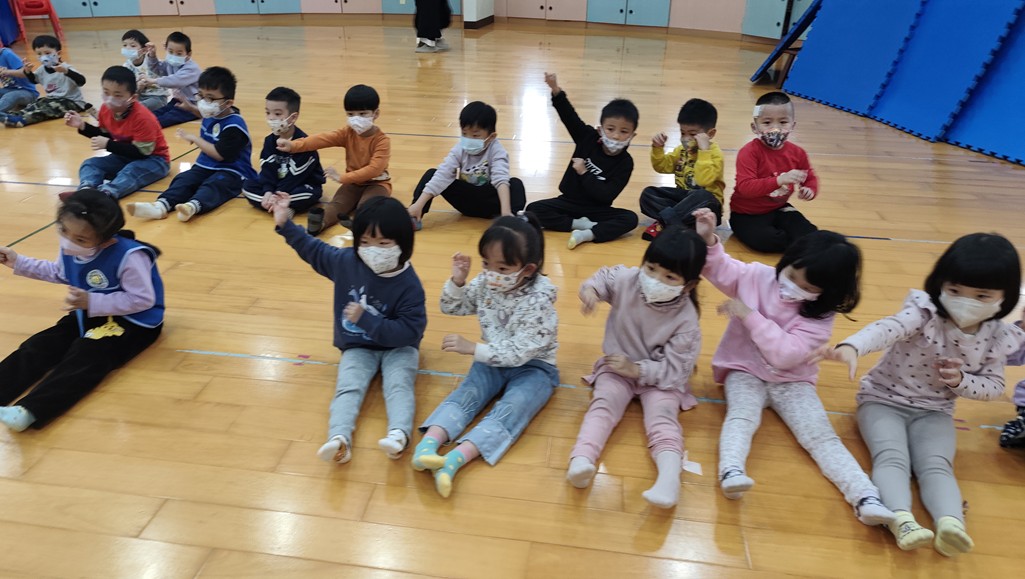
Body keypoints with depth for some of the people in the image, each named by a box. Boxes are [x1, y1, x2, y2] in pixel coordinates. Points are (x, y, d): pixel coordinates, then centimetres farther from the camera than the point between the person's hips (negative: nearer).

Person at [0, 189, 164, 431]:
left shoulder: (128, 256, -30)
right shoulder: (70, 249, -3)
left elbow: (143, 300, -27)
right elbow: (59, 273, 21)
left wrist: (92, 302, -29)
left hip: (133, 321, -9)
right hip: (90, 314, 9)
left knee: (85, 357, -30)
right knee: (39, 346, -10)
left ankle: (29, 412, -46)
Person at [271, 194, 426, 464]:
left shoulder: (409, 285, -21)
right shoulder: (346, 261, -7)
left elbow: (410, 332, -26)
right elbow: (314, 249, 13)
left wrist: (366, 319, -30)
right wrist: (285, 224, 7)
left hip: (398, 348, -3)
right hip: (358, 347, 3)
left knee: (399, 385, -29)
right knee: (348, 387, -22)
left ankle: (399, 434, -52)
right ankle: (340, 439, -44)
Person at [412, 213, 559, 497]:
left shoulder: (539, 301, -24)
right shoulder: (485, 283, -6)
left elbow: (519, 352, -28)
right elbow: (452, 308, 8)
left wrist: (472, 348, -32)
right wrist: (457, 281, -13)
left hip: (532, 366, -5)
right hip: (493, 360, 5)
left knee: (511, 409, -30)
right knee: (466, 393, -20)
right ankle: (428, 444, -41)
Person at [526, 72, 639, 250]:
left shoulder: (625, 162, -13)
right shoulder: (588, 138, -7)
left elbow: (606, 196, -21)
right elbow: (569, 116, -17)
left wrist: (584, 173, -21)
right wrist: (556, 91, -33)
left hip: (596, 209, -2)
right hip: (569, 203, 2)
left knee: (630, 218, -27)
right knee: (533, 209, -20)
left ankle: (586, 234, -37)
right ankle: (582, 224, -20)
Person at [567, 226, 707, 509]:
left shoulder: (685, 320, -23)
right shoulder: (626, 279, -15)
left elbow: (675, 369, -21)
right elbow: (604, 277, 7)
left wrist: (638, 370, -27)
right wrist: (590, 289, -16)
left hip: (661, 378, -2)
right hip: (618, 368, 2)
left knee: (662, 414, -27)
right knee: (604, 403, -23)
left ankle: (669, 476, -48)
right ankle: (581, 459, -46)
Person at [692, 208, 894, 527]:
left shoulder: (820, 316, -14)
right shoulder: (756, 275, -6)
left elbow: (784, 355, -24)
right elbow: (718, 269, 3)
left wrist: (749, 315, -25)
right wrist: (708, 240, -18)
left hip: (792, 381, 0)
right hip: (745, 372, 0)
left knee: (821, 434, -18)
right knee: (742, 416, -31)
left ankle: (867, 498, -30)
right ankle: (731, 473, -54)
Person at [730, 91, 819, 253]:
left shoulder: (797, 153, -2)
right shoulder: (749, 152, -21)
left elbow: (810, 178, 13)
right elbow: (745, 187, -33)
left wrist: (810, 190, -14)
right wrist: (780, 180, -44)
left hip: (778, 209, 4)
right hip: (747, 214, -4)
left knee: (810, 234, -18)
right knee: (763, 239, -31)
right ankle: (798, 244, -5)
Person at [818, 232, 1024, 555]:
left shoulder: (997, 338, -5)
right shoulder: (925, 313, -19)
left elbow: (994, 386, 6)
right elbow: (887, 329, -39)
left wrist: (961, 381, -19)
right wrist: (852, 347, -62)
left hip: (934, 411, 3)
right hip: (883, 399, -3)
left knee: (936, 465, -24)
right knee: (891, 457, -28)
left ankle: (951, 523, -44)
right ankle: (902, 520, -47)